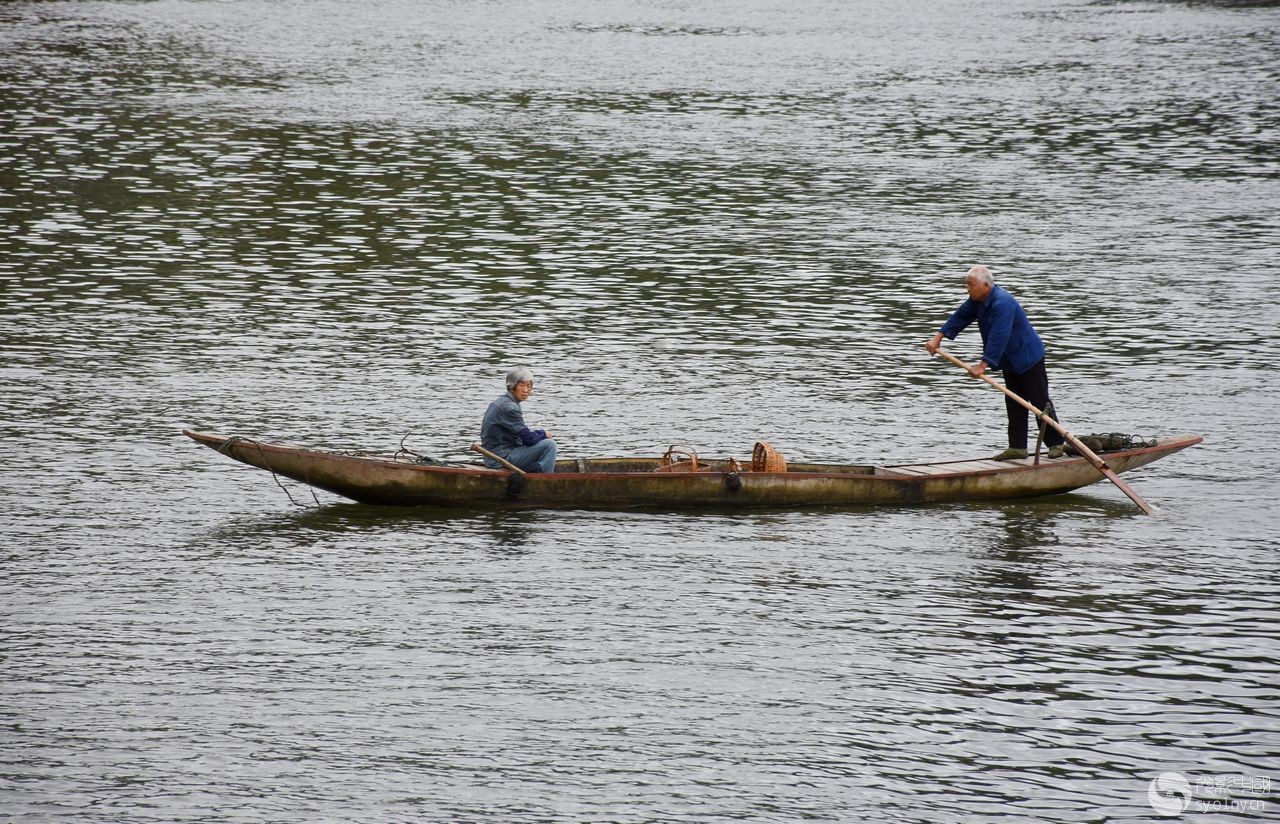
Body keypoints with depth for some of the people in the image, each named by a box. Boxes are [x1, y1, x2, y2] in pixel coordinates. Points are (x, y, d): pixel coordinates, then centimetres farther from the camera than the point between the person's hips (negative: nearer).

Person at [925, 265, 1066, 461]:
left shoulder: (1002, 303, -30)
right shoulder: (978, 300, 1)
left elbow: (998, 337, -35)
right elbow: (960, 317, 7)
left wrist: (983, 365, -36)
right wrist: (938, 338, -3)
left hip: (1028, 358, -10)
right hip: (1010, 361, 10)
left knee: (1040, 402, -2)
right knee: (1014, 404, 9)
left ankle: (1056, 443, 6)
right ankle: (1017, 447, 11)